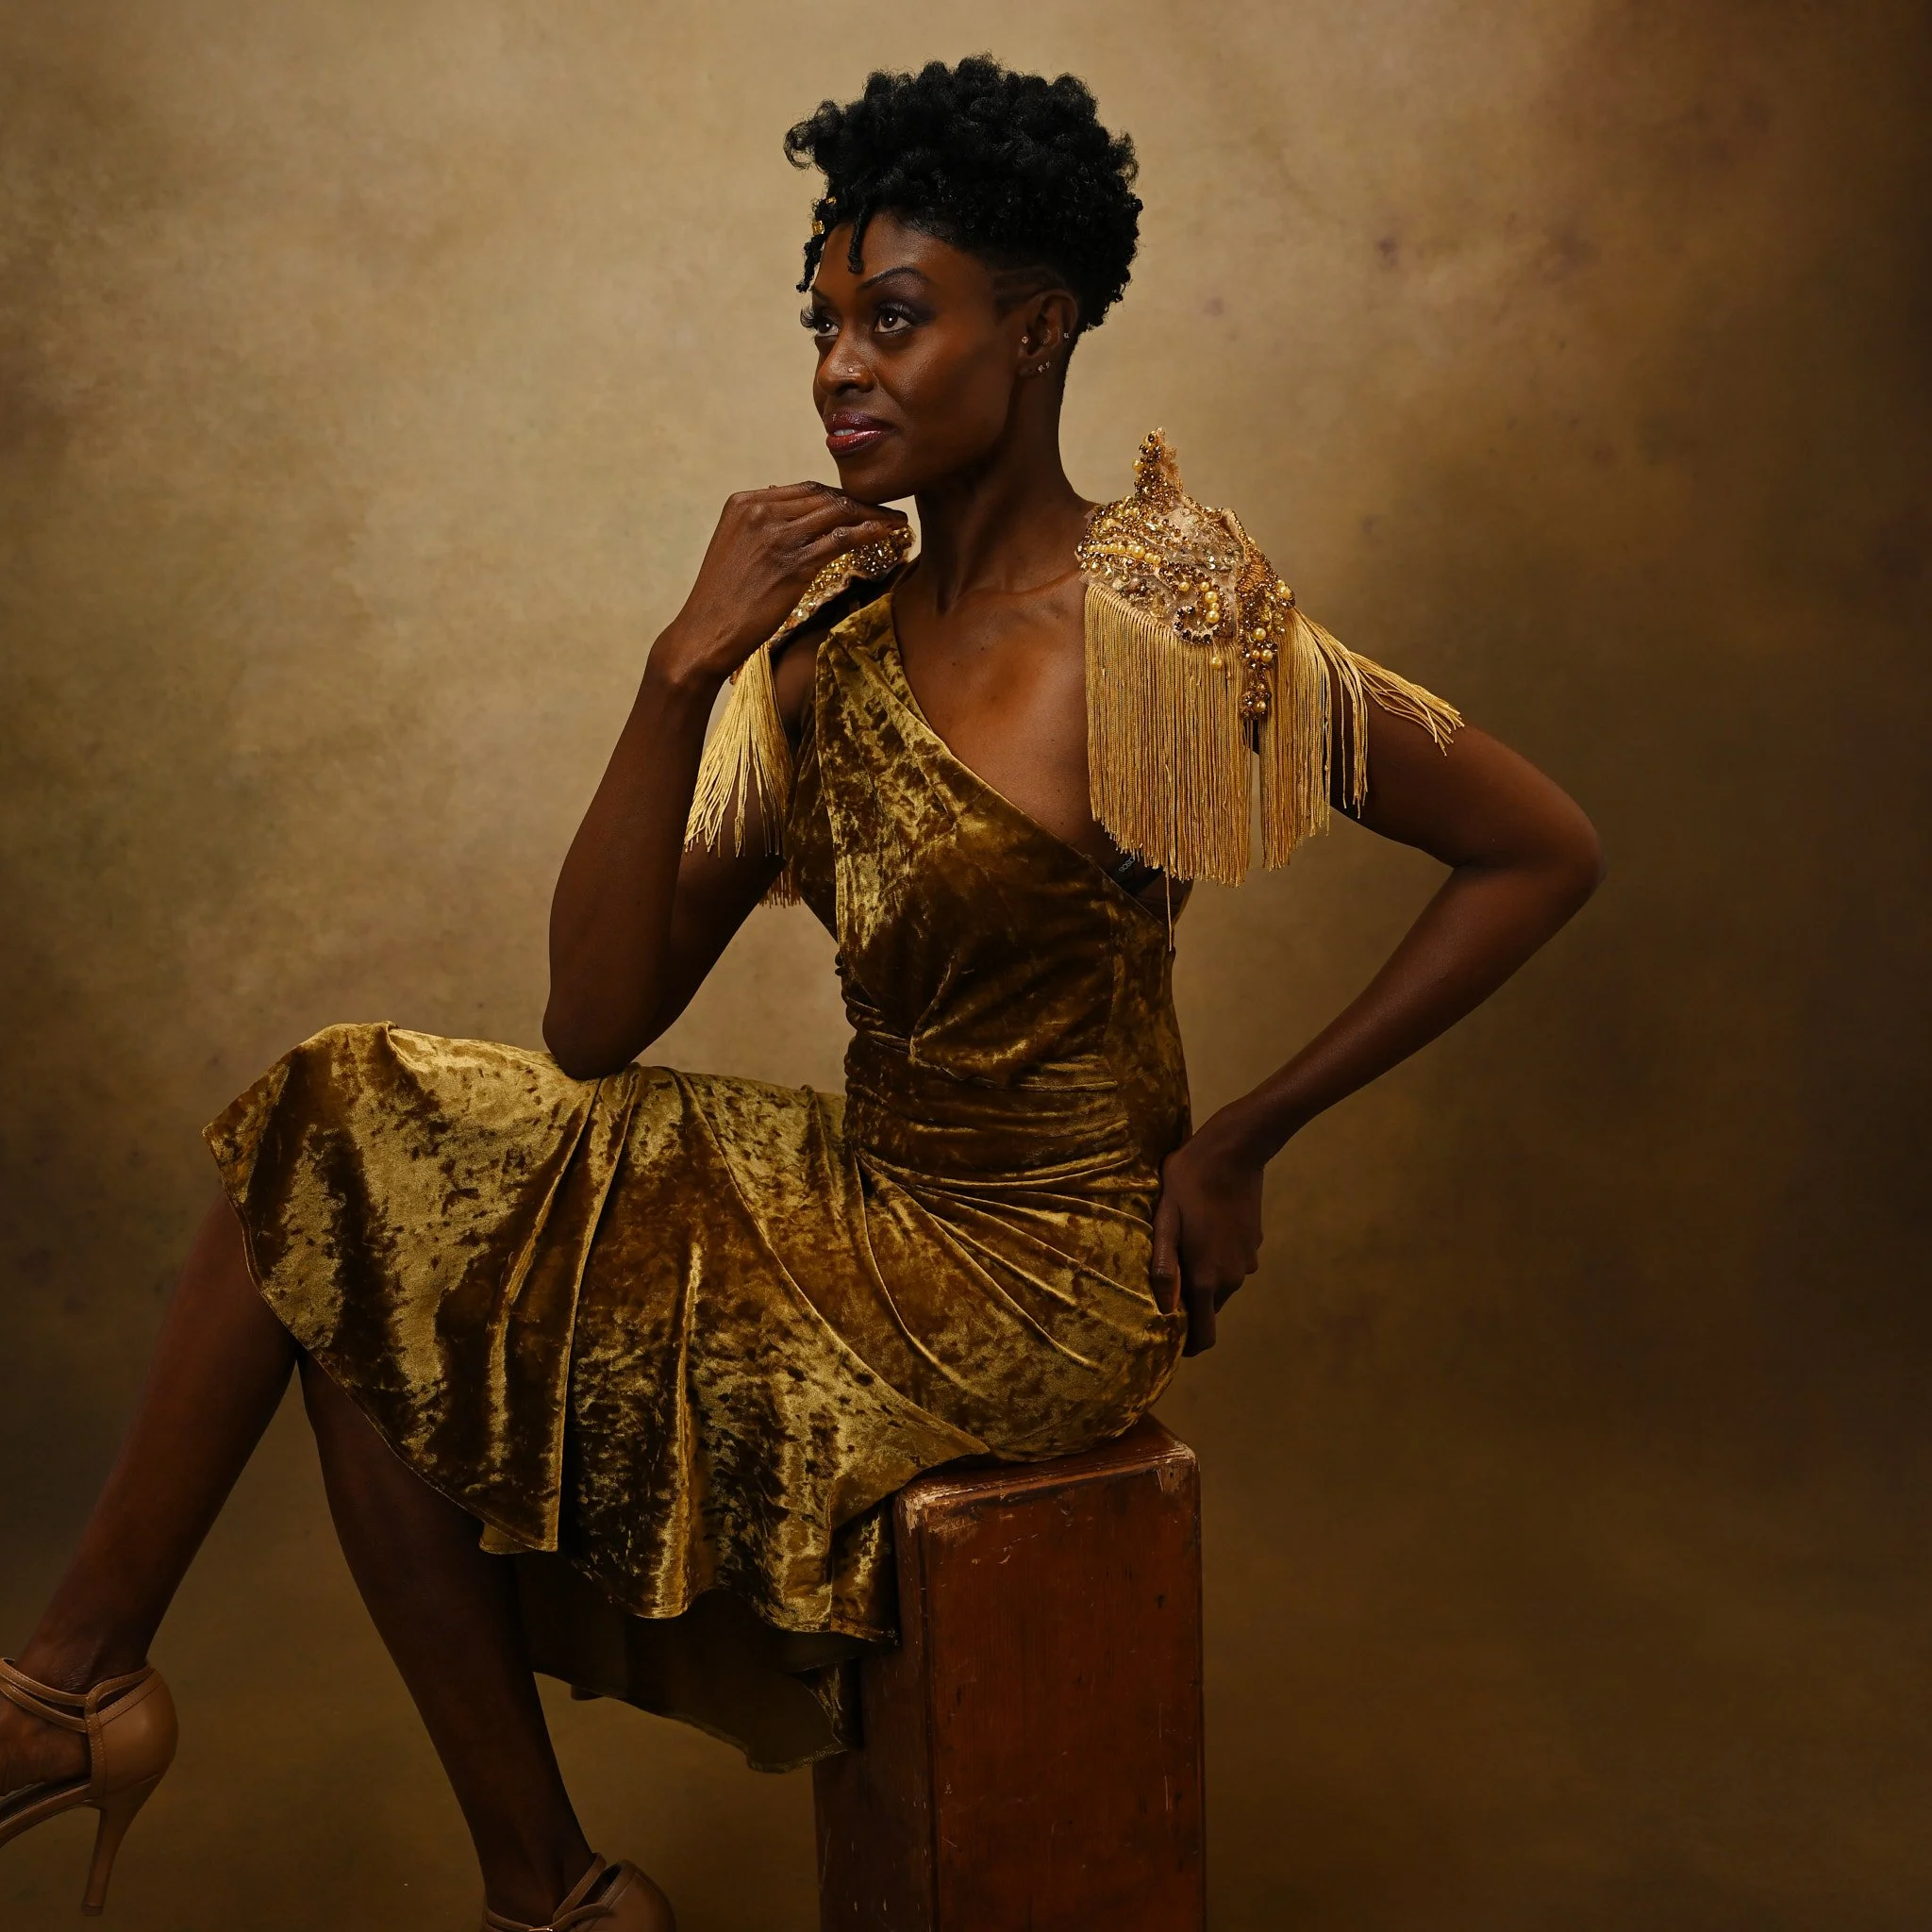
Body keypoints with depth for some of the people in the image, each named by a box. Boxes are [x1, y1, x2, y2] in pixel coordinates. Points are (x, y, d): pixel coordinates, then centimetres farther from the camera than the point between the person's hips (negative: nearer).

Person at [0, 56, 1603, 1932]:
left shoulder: (1163, 630, -16)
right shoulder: (826, 637, 1)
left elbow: (1544, 853, -11)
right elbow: (595, 1028, -6)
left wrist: (1238, 1142, -11)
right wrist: (681, 667, -18)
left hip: (1030, 1283, -6)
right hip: (866, 1202, 7)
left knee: (400, 1284, -5)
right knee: (354, 1128, -1)